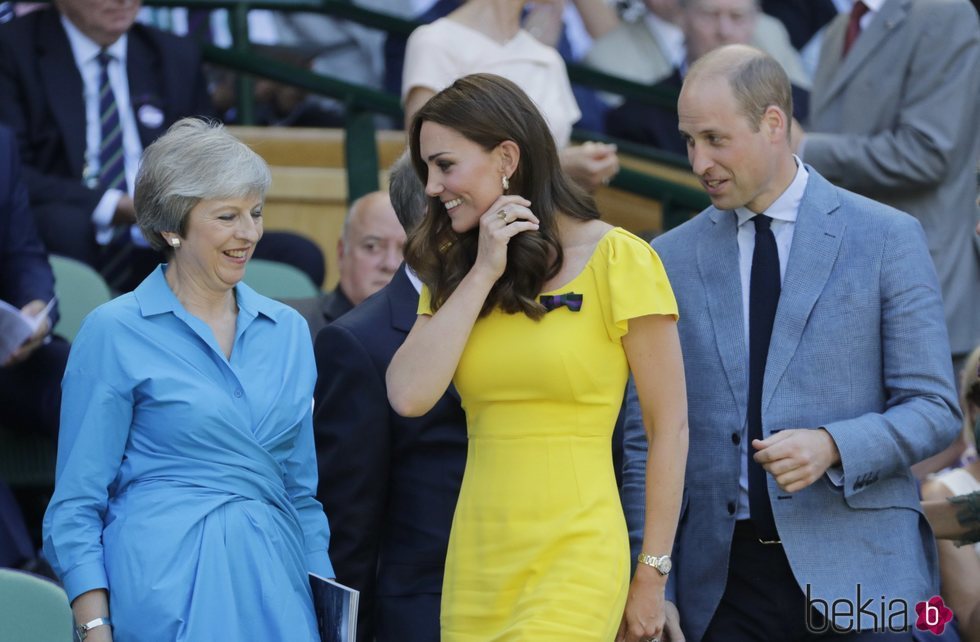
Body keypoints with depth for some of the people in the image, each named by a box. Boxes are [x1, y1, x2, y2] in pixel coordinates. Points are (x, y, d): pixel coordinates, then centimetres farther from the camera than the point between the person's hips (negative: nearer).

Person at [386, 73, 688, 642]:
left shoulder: (619, 261, -4)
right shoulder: (455, 274, 12)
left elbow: (668, 427, -3)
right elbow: (409, 396, -4)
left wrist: (653, 577, -3)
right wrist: (482, 274, -5)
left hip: (574, 562, -5)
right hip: (477, 563, 5)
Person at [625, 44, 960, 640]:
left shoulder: (889, 239, 1)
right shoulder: (671, 258, 9)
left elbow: (935, 410, 0)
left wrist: (833, 446, -18)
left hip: (858, 575, -2)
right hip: (722, 582, 2)